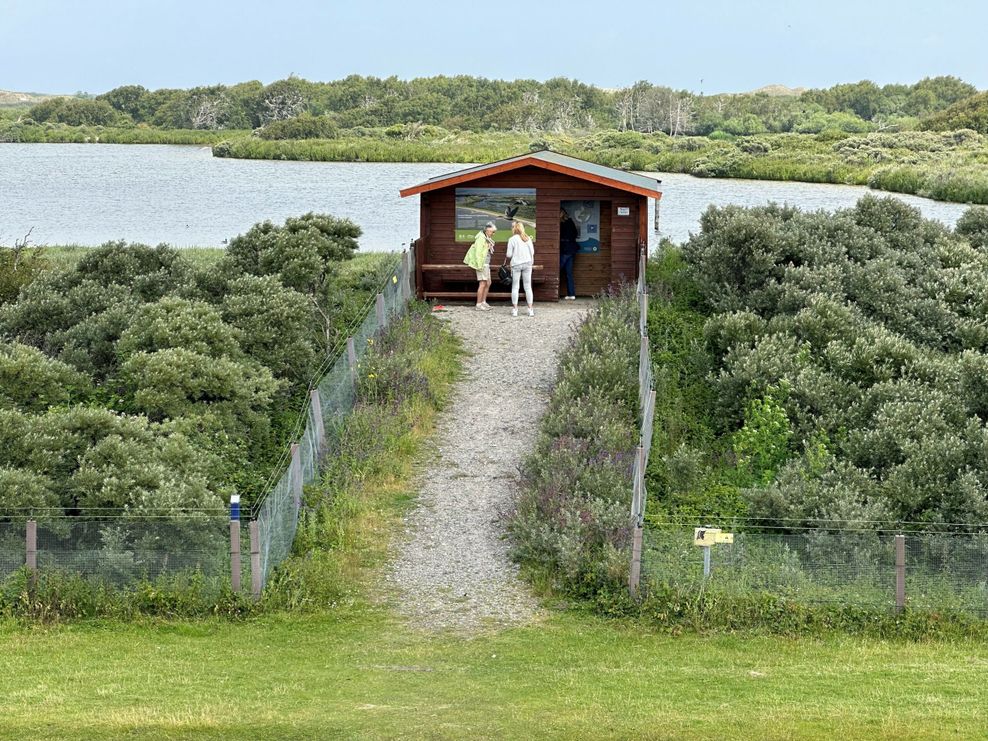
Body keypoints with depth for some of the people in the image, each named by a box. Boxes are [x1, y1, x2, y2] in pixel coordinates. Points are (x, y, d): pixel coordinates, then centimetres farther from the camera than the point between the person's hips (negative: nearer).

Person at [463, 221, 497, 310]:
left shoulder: (487, 239, 13)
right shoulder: (481, 238, -15)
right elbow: (478, 252, -19)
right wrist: (479, 266, -20)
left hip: (486, 264, 10)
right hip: (482, 264, -10)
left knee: (488, 283, 12)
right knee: (482, 284, -8)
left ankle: (483, 302, 20)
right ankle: (479, 305, -6)